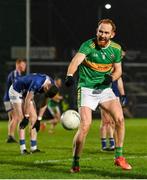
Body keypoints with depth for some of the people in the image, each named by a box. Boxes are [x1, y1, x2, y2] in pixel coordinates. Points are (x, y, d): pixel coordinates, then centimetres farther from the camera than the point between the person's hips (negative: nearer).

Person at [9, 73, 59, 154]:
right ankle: (23, 148, -13)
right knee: (22, 120, -14)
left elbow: (44, 103, -3)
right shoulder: (37, 83, -38)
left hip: (26, 93, 8)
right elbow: (27, 100, -29)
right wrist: (26, 117, -20)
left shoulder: (51, 85, -14)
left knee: (34, 118, -1)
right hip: (16, 92, -7)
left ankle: (33, 148, 0)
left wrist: (39, 119, -3)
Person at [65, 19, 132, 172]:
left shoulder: (116, 49, 2)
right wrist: (70, 75, -54)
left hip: (105, 89, 4)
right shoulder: (88, 45, -15)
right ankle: (75, 163, -1)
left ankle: (119, 157, 1)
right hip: (86, 89, -4)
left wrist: (111, 77, -12)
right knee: (85, 126, -16)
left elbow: (118, 70, 12)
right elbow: (76, 60, -33)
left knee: (120, 118, -13)